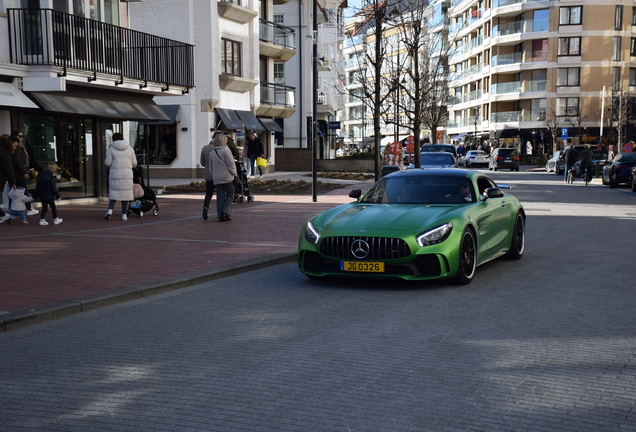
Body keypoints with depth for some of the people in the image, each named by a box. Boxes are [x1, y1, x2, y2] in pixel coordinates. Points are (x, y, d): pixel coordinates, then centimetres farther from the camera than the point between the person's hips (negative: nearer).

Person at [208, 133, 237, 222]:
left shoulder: (212, 152, 11)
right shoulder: (226, 150, -10)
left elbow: (211, 167, 15)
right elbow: (231, 164, -10)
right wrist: (235, 174, 1)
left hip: (217, 178, 5)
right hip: (227, 177, -5)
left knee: (220, 198, 7)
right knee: (230, 195, 6)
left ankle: (220, 215, 4)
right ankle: (226, 211, -9)